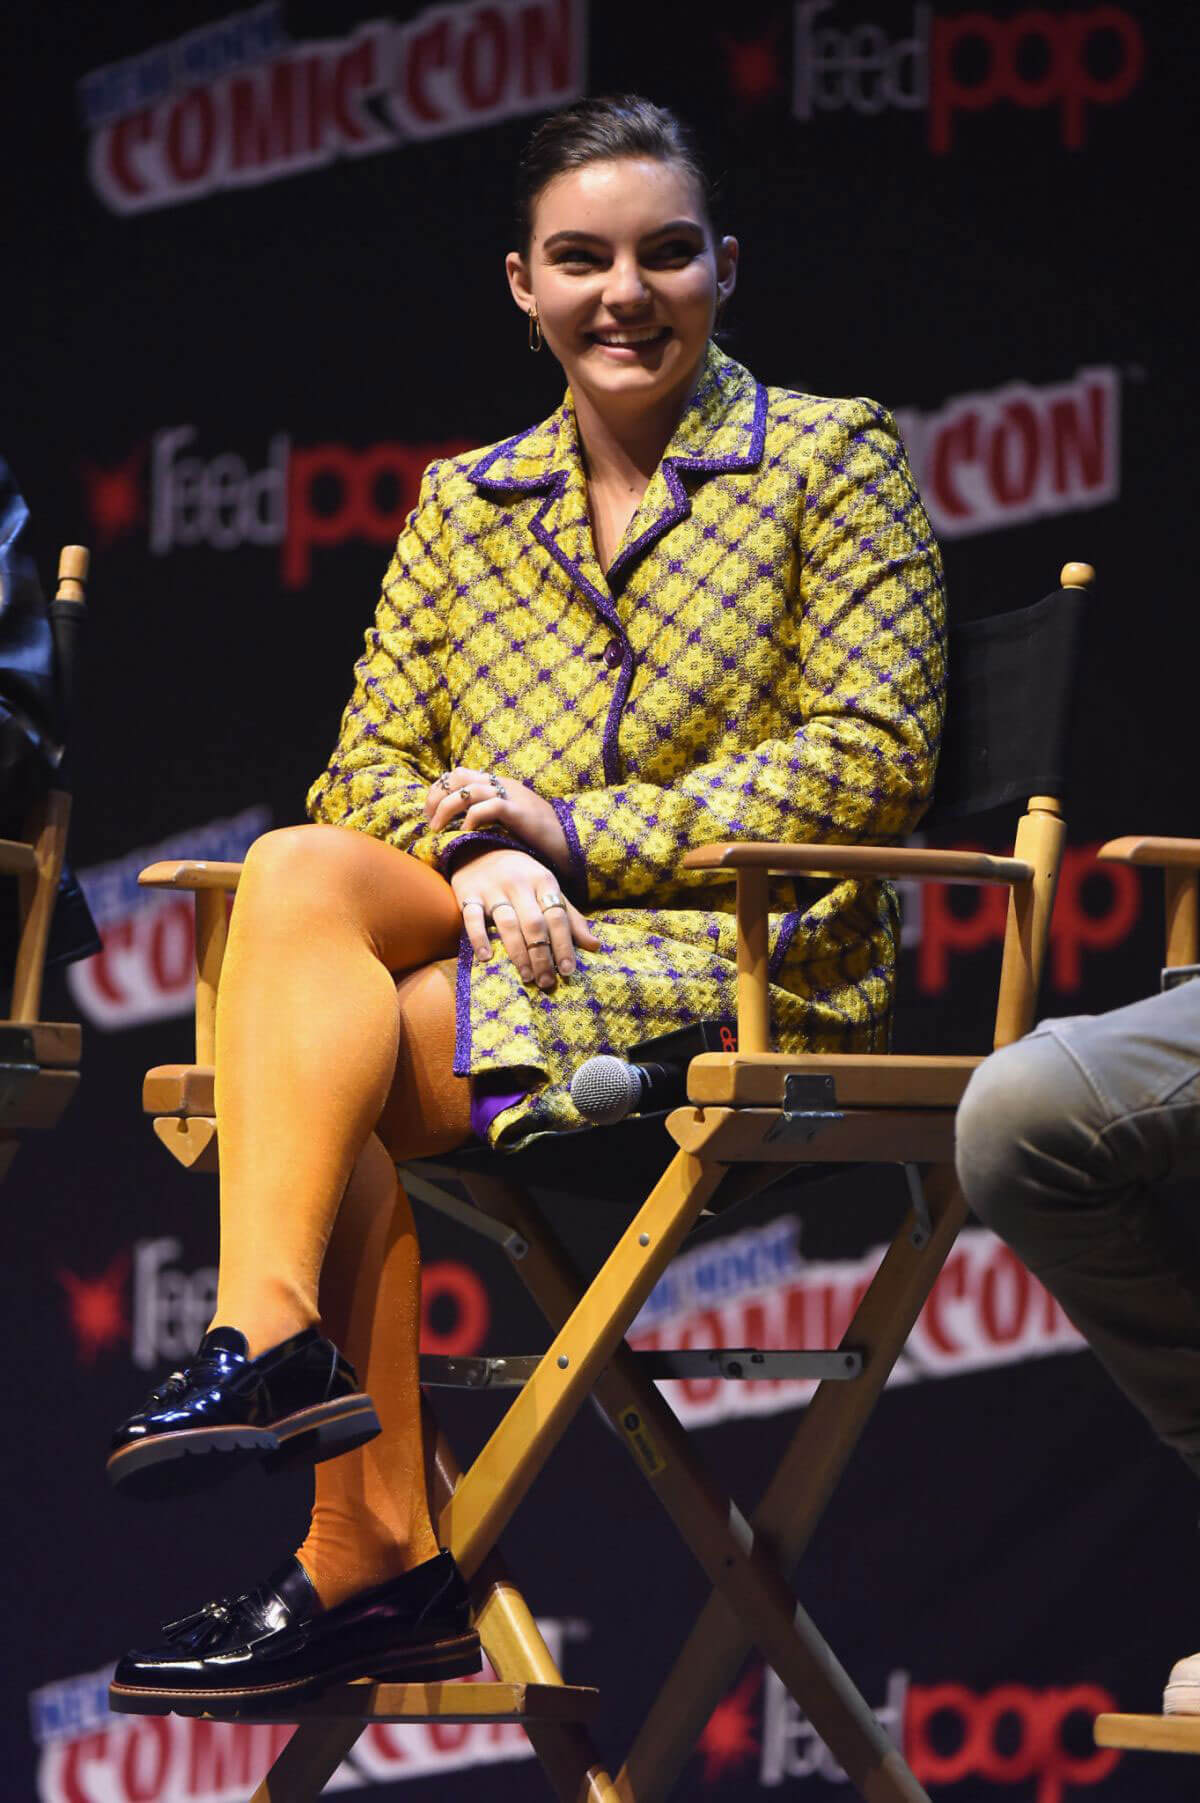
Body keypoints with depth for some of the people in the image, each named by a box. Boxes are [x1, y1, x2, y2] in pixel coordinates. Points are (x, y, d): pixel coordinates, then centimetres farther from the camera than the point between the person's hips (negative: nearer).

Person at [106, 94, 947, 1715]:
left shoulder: (833, 459, 4)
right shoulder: (461, 505, 19)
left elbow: (874, 762, -6)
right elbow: (369, 770, 12)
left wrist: (575, 831, -11)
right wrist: (480, 859, -13)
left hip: (751, 964, -5)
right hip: (505, 953, 5)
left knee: (346, 1064, -26)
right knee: (302, 870, -27)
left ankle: (354, 1568, -25)